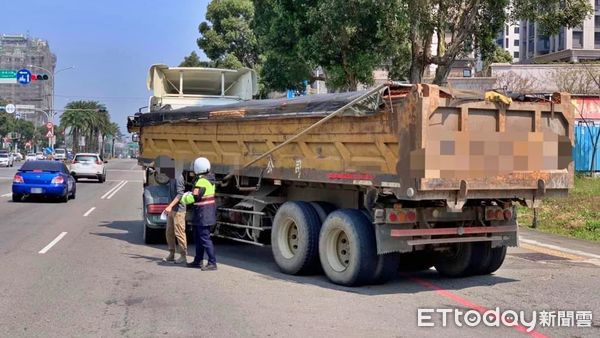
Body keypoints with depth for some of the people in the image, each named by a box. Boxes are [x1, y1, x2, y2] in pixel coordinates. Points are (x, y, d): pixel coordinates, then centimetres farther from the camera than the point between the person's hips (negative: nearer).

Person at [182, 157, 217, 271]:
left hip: (203, 214, -11)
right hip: (206, 214, 11)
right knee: (198, 238, 18)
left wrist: (185, 198, -4)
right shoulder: (209, 179, 12)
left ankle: (212, 263, -8)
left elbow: (195, 197, -23)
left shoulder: (202, 181, -21)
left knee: (205, 238, -8)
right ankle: (198, 261, 27)